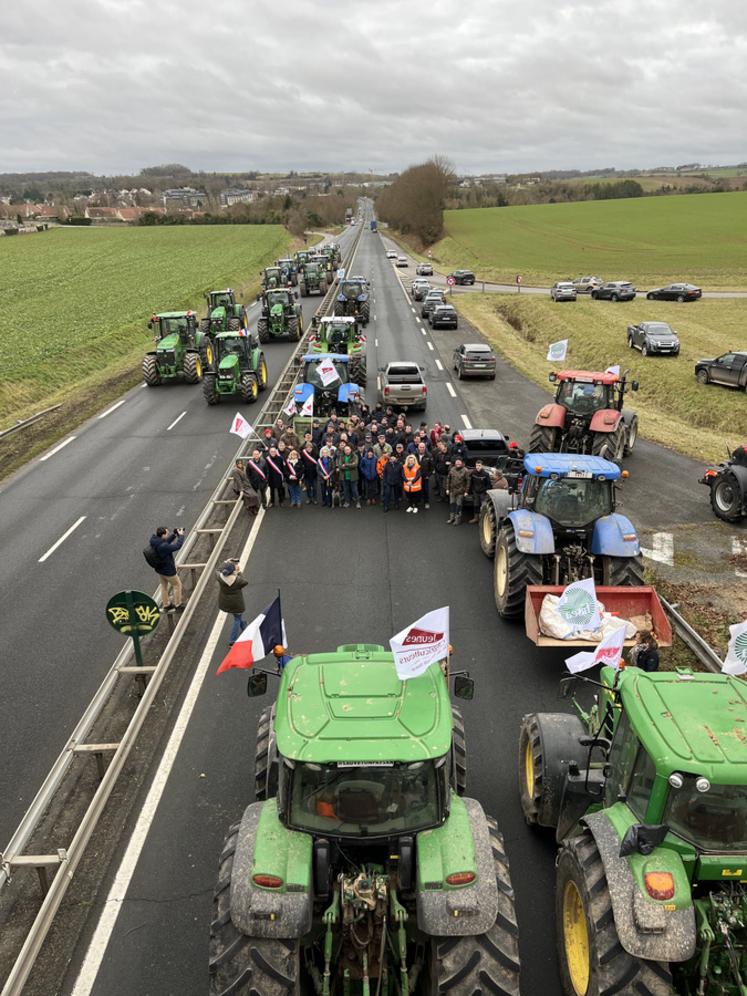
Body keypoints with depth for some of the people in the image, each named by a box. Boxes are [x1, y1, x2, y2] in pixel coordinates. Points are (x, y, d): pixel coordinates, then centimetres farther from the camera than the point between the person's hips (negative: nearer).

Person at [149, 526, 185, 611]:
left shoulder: (154, 540, -11)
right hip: (168, 570, -8)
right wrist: (181, 535, -15)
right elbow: (177, 546, -28)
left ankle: (166, 605, 40)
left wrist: (174, 535, -5)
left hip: (159, 569, 8)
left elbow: (166, 542, 5)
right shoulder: (163, 547, -37)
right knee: (177, 585, 14)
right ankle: (178, 606, 26)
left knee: (164, 586, 24)